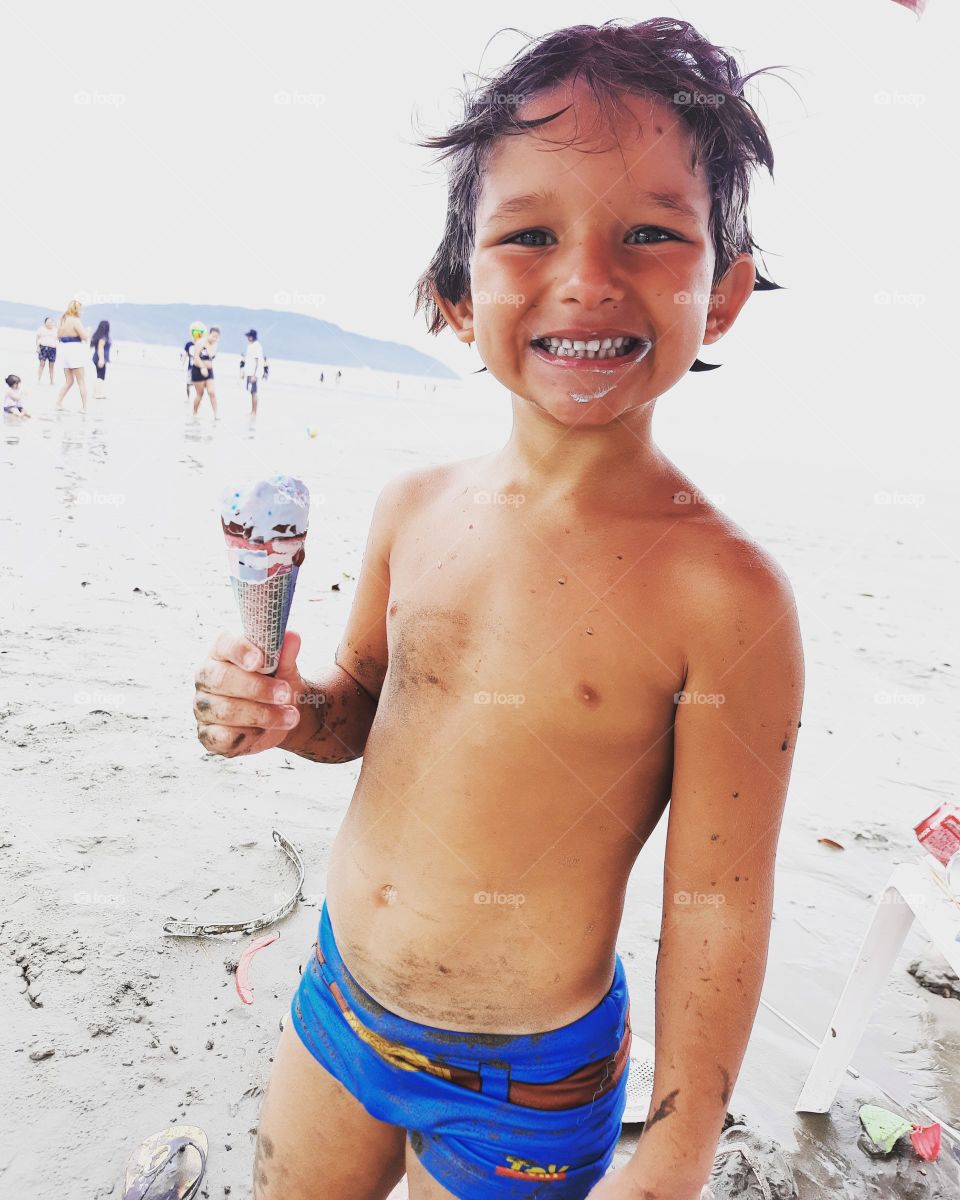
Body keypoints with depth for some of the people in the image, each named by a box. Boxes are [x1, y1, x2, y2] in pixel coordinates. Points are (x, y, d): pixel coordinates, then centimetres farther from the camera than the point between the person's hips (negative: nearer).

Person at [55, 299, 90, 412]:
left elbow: (58, 337, 18)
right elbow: (85, 337, -15)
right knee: (81, 381, 1)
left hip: (64, 350, 7)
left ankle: (58, 403, 11)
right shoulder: (75, 320, -12)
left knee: (69, 381, 16)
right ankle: (84, 407, 1)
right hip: (75, 351, -7)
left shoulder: (62, 320, 12)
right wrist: (88, 332, 5)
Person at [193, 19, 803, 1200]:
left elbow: (718, 907, -16)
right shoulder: (415, 505, -9)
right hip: (338, 997, 5)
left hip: (527, 1081, -4)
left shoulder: (724, 593, -24)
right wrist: (288, 712, -14)